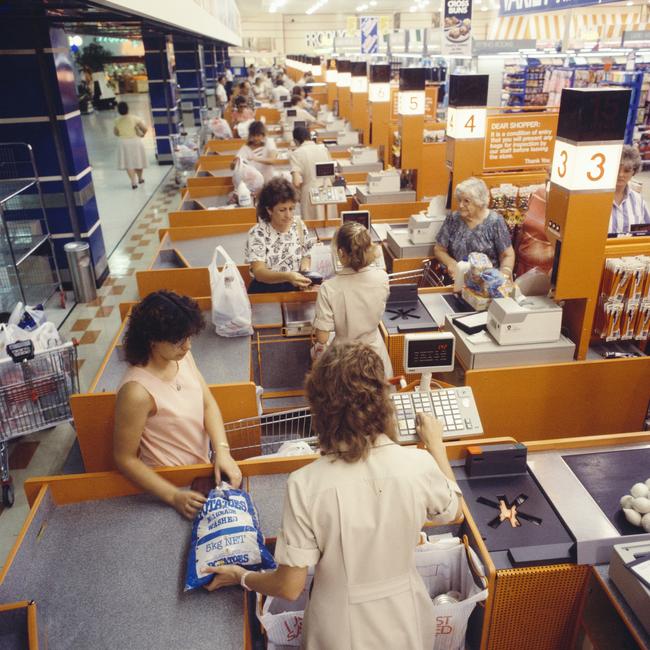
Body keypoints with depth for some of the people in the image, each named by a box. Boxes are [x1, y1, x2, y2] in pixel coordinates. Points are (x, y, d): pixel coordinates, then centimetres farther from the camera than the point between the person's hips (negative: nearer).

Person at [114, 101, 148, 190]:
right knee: (137, 160, 17)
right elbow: (145, 128, -12)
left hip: (124, 143, 1)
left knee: (128, 163, 3)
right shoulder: (134, 118, -11)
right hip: (136, 141, 0)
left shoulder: (117, 121, -4)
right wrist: (142, 134, 8)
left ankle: (133, 181, -8)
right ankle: (140, 178, 35)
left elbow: (116, 133, 8)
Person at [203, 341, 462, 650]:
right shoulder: (419, 464, -23)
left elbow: (289, 587, -16)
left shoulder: (306, 485, -27)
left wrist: (240, 577, 3)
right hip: (406, 624, 2)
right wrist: (435, 443, 12)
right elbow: (453, 511, 1)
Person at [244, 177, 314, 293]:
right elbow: (259, 273, -19)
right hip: (265, 291, -4)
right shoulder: (257, 233, -11)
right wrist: (287, 276, -36)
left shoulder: (299, 225, 2)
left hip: (295, 289, 4)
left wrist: (305, 269, -9)